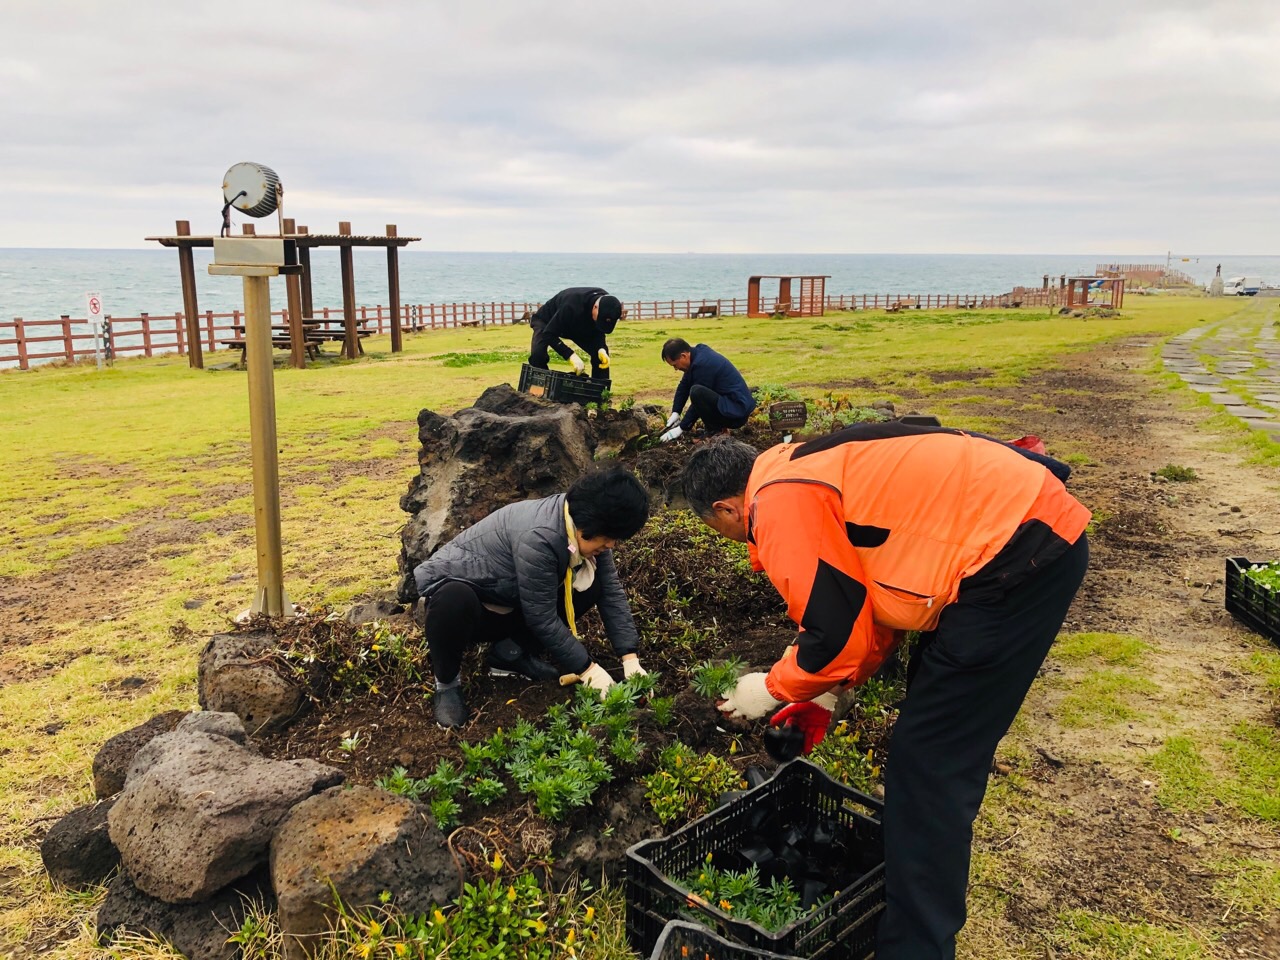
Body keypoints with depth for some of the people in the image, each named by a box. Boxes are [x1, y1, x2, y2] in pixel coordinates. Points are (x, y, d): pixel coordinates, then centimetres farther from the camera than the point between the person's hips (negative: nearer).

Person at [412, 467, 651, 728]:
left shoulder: (586, 526, -11)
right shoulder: (538, 536, -35)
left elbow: (611, 591, -6)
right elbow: (543, 618, -29)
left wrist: (630, 658, -12)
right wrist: (587, 667, -22)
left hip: (509, 602, 8)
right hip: (453, 588, -7)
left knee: (590, 584, -8)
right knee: (455, 603, -43)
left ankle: (511, 653, 2)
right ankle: (446, 682, -12)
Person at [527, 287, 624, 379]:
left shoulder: (607, 303, -26)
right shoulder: (573, 305, -43)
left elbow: (599, 331, -11)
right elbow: (548, 334, -38)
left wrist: (601, 349, -33)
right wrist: (571, 355, -46)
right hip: (546, 320, -5)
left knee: (601, 354, -13)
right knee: (538, 354, -32)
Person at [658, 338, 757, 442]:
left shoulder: (702, 365, -22)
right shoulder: (699, 351, 5)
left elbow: (698, 402, -16)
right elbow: (684, 385, 13)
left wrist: (681, 428, -7)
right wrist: (675, 413, 5)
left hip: (737, 414, -10)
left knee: (697, 392, -28)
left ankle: (715, 430, -9)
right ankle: (718, 423, 11)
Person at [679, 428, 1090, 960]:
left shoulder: (779, 504, -12)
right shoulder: (803, 471, 18)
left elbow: (838, 634, -12)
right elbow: (870, 598, 24)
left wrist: (773, 688, 6)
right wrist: (830, 693, 26)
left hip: (1016, 551, -11)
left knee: (928, 766, -4)